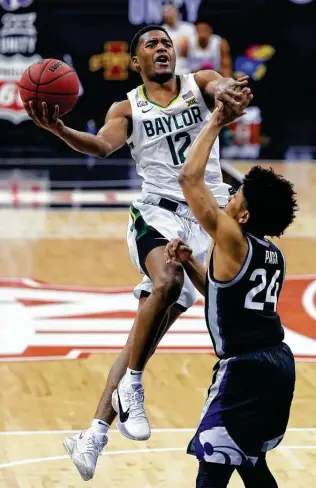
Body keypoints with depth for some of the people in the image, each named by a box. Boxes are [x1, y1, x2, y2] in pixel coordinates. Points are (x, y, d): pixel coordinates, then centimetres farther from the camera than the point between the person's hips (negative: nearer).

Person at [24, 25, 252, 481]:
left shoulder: (199, 84, 7)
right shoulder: (127, 108, 5)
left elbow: (224, 88, -17)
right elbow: (103, 146, -14)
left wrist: (231, 93, -43)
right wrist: (59, 130, -35)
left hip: (207, 220, 1)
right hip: (158, 214, -1)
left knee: (147, 334, -3)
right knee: (167, 281, -34)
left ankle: (96, 434, -2)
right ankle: (131, 387, -21)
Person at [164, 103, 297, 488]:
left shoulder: (233, 242, -14)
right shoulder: (271, 254, 11)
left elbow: (189, 178, -16)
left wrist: (215, 124, -8)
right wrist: (189, 263, 11)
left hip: (246, 369, -9)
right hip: (277, 363, 9)